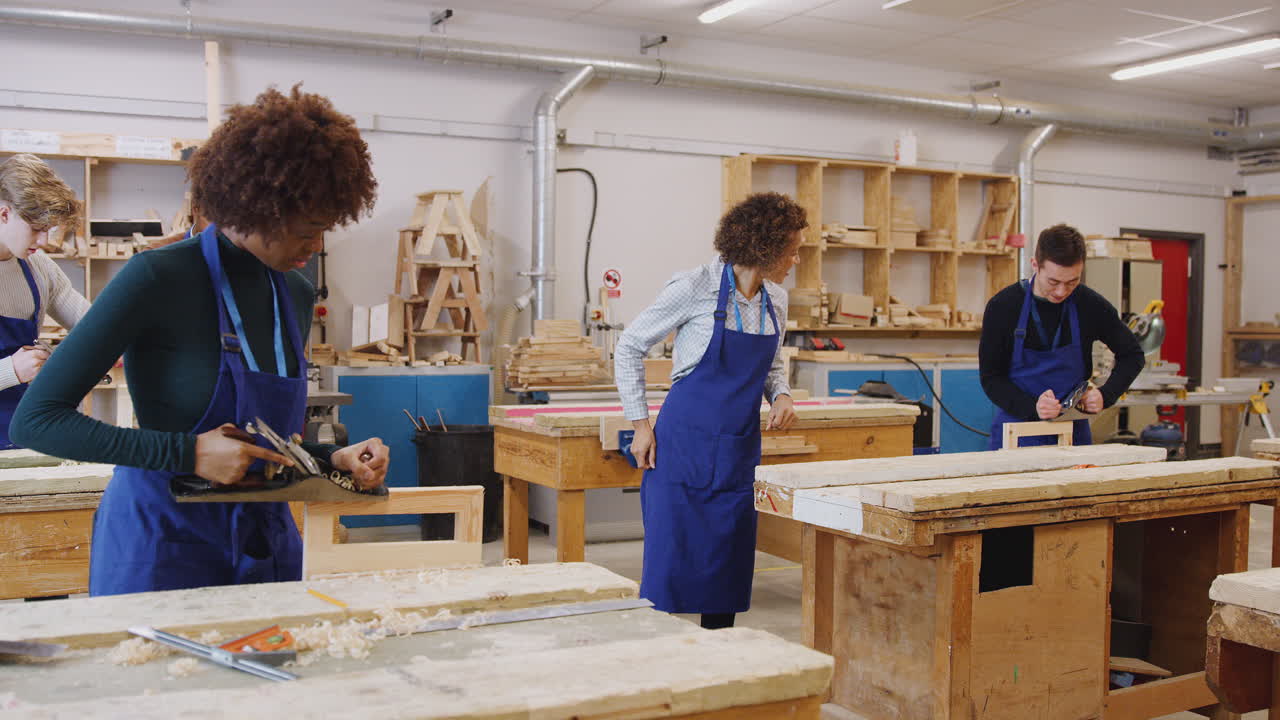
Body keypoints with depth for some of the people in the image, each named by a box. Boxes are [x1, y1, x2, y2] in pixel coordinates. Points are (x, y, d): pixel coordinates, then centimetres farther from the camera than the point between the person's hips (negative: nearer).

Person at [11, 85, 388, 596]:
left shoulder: (297, 296, 4)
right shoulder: (158, 278, -15)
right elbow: (35, 419, -16)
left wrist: (334, 458, -3)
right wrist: (188, 452, -23)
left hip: (267, 542, 6)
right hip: (164, 543, -6)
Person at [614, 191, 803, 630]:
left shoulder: (776, 300, 6)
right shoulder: (695, 288, -13)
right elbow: (629, 348, -4)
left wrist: (781, 395, 0)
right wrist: (641, 425, -6)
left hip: (740, 450, 6)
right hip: (684, 445, -6)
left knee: (730, 571, 9)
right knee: (669, 567, -5)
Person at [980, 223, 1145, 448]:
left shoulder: (1091, 305, -6)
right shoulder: (1003, 305, -11)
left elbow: (1132, 355, 8)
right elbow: (990, 377, -7)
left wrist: (1105, 395, -9)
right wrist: (1032, 406, -23)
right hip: (1017, 427, -1)